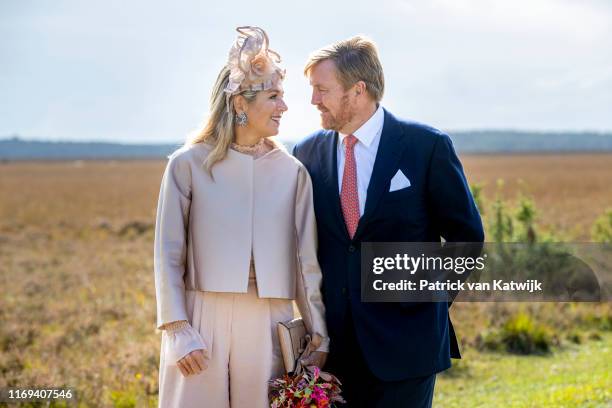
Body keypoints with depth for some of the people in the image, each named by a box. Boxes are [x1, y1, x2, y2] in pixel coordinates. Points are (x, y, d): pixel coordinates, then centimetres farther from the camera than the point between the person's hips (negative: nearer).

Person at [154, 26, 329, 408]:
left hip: (269, 323, 2)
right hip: (203, 318, -2)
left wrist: (318, 335, 3)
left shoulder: (292, 171, 6)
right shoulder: (189, 164, 0)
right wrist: (178, 330, -7)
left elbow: (307, 259, 6)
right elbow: (168, 256, 0)